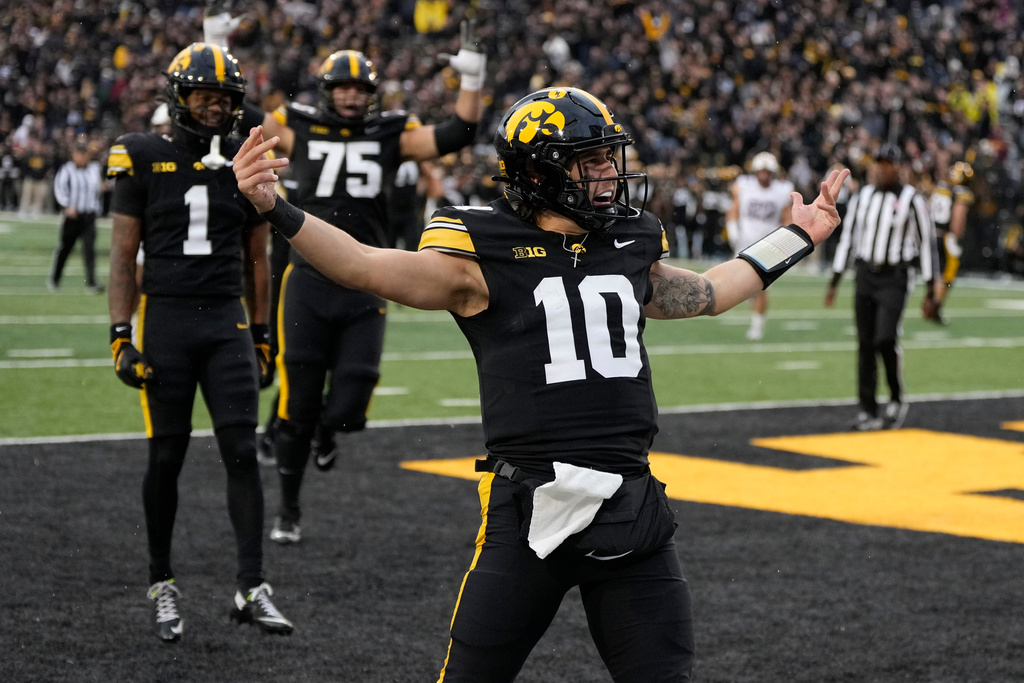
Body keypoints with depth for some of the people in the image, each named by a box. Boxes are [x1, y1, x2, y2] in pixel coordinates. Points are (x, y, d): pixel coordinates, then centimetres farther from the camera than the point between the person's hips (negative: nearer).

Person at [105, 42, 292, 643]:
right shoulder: (145, 160, 1)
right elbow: (124, 255, 1)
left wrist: (262, 338, 12)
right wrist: (121, 336, -6)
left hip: (227, 322, 2)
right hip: (165, 319, -2)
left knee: (243, 453, -7)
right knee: (167, 456, 3)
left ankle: (252, 589, -6)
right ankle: (163, 583, 19)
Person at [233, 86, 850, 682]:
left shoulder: (631, 246, 13)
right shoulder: (485, 258, -4)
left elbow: (705, 295, 32)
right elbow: (364, 266, -13)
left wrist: (796, 240, 38)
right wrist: (275, 209, -25)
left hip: (631, 502, 5)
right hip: (530, 504, -4)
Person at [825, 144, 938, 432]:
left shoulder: (912, 199, -4)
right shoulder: (861, 197, 9)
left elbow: (926, 242, -2)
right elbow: (848, 238, 14)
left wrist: (931, 285, -5)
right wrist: (835, 281, 12)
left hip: (895, 278, -4)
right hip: (865, 275, 4)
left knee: (886, 338, -17)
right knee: (866, 343, 2)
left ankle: (897, 399, 4)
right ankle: (867, 411, 7)